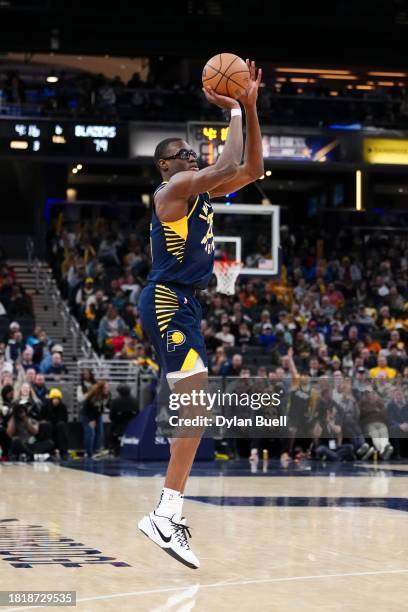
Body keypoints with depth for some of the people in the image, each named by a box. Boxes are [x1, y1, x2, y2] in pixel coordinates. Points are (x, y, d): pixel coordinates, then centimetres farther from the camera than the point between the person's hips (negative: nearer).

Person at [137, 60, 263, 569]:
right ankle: (165, 515, -20)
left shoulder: (201, 192, 16)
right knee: (197, 407, -17)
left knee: (192, 408, 12)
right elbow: (228, 168, -23)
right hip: (168, 303, -11)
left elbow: (251, 170, 13)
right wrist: (233, 112, -11)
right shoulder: (173, 189, -10)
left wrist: (250, 107, 6)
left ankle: (169, 512, 15)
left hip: (181, 304, 11)